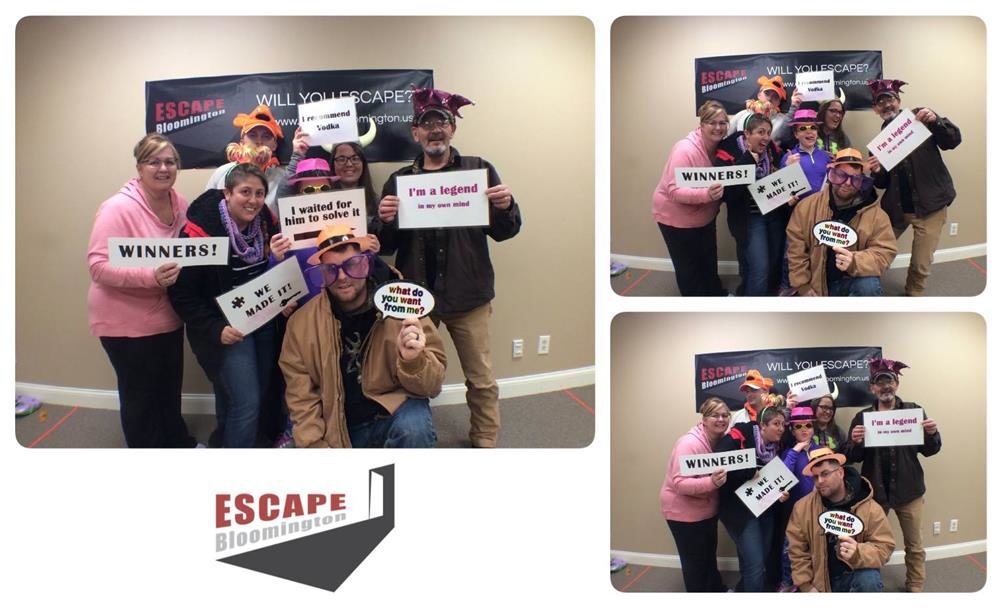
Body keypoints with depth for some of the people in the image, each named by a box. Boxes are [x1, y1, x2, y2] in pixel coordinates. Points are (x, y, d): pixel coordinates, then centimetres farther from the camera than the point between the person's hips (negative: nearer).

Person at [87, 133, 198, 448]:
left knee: (170, 389, 24)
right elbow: (99, 266, -25)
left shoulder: (181, 204, 0)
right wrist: (150, 276, -37)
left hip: (167, 315, 7)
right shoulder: (118, 208, -21)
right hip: (127, 321, -7)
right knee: (140, 396, 8)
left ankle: (177, 442, 45)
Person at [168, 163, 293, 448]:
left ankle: (223, 442, 36)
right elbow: (182, 294, -17)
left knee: (262, 397, 13)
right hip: (228, 328, -6)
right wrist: (215, 329, -24)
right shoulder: (201, 231, -20)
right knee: (246, 402, -13)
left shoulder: (265, 221, -2)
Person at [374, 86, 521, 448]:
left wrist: (505, 207, -18)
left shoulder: (478, 170, 3)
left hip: (468, 295, -1)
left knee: (481, 381, 6)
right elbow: (385, 248, 4)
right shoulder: (400, 180, 7)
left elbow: (505, 232, 3)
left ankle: (486, 442, 22)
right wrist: (386, 222, -17)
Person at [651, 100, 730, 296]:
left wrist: (717, 198, -11)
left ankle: (716, 294, 44)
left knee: (709, 261, 23)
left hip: (705, 216, 7)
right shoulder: (685, 150, -29)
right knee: (688, 267, 9)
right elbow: (674, 191, -33)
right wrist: (706, 194, -47)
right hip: (677, 218, -7)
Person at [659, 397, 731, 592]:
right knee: (695, 562, 4)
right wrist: (711, 482, -45)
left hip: (707, 510, 8)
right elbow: (680, 484, -33)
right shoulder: (689, 443, -27)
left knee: (709, 556, 25)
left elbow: (729, 472, 15)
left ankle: (716, 589, 44)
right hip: (684, 512, -8)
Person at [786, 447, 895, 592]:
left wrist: (858, 553, -34)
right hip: (819, 580, 2)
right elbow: (797, 551, -4)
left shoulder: (870, 508, -11)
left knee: (869, 582, -33)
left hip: (856, 575, -2)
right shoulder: (802, 507, -8)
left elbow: (884, 547, -14)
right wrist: (807, 586, -10)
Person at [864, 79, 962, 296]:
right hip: (896, 208, 3)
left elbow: (953, 140, -9)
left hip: (929, 206, -3)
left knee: (921, 265, 3)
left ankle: (912, 295, 29)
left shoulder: (919, 117, -2)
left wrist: (936, 121, -27)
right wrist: (876, 173, -15)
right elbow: (883, 183, 9)